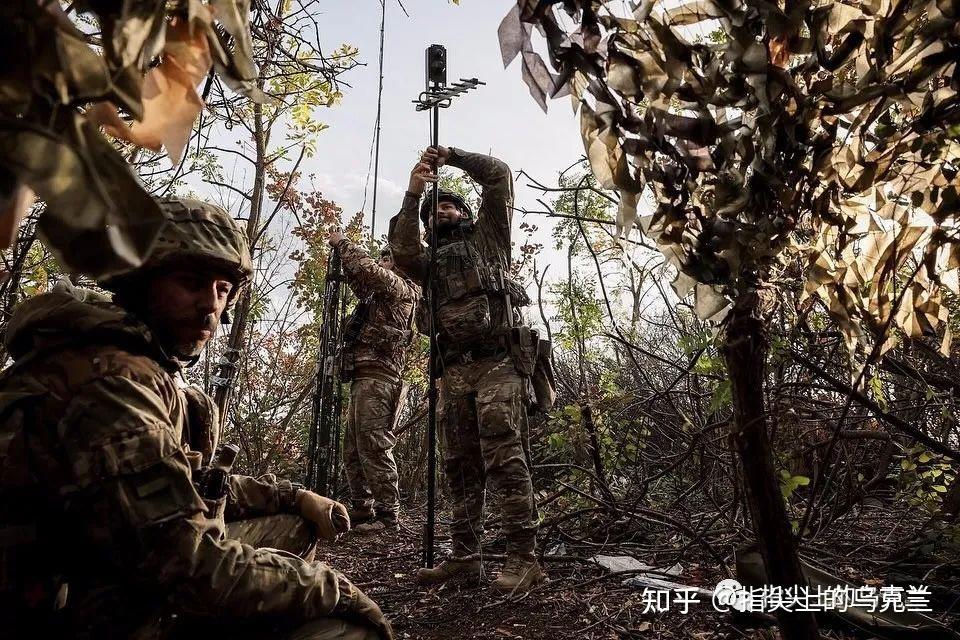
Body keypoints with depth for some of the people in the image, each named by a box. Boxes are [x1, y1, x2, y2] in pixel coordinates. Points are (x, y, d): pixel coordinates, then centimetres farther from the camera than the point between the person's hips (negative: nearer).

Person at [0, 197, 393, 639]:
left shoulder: (148, 374, 9)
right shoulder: (108, 380, -24)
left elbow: (193, 485, 20)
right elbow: (191, 569, -30)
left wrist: (294, 498, 12)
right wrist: (332, 587, -18)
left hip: (129, 600, 10)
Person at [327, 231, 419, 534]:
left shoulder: (400, 287, 1)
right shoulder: (380, 294, 26)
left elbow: (366, 269, -13)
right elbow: (359, 280, 40)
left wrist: (341, 242, 1)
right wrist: (343, 256, 30)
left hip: (378, 377, -10)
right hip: (364, 378, 10)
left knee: (374, 446, -12)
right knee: (353, 450, 9)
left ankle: (387, 514, -8)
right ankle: (361, 510, 13)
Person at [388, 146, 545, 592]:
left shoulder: (487, 237, 18)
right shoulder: (431, 261, 26)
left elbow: (498, 175, 11)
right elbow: (402, 251, 5)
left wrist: (451, 156, 17)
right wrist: (413, 196, -1)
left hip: (498, 362, -5)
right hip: (454, 370, 5)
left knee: (504, 459, -12)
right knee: (459, 465, 6)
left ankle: (523, 558, -8)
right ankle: (464, 555, 13)